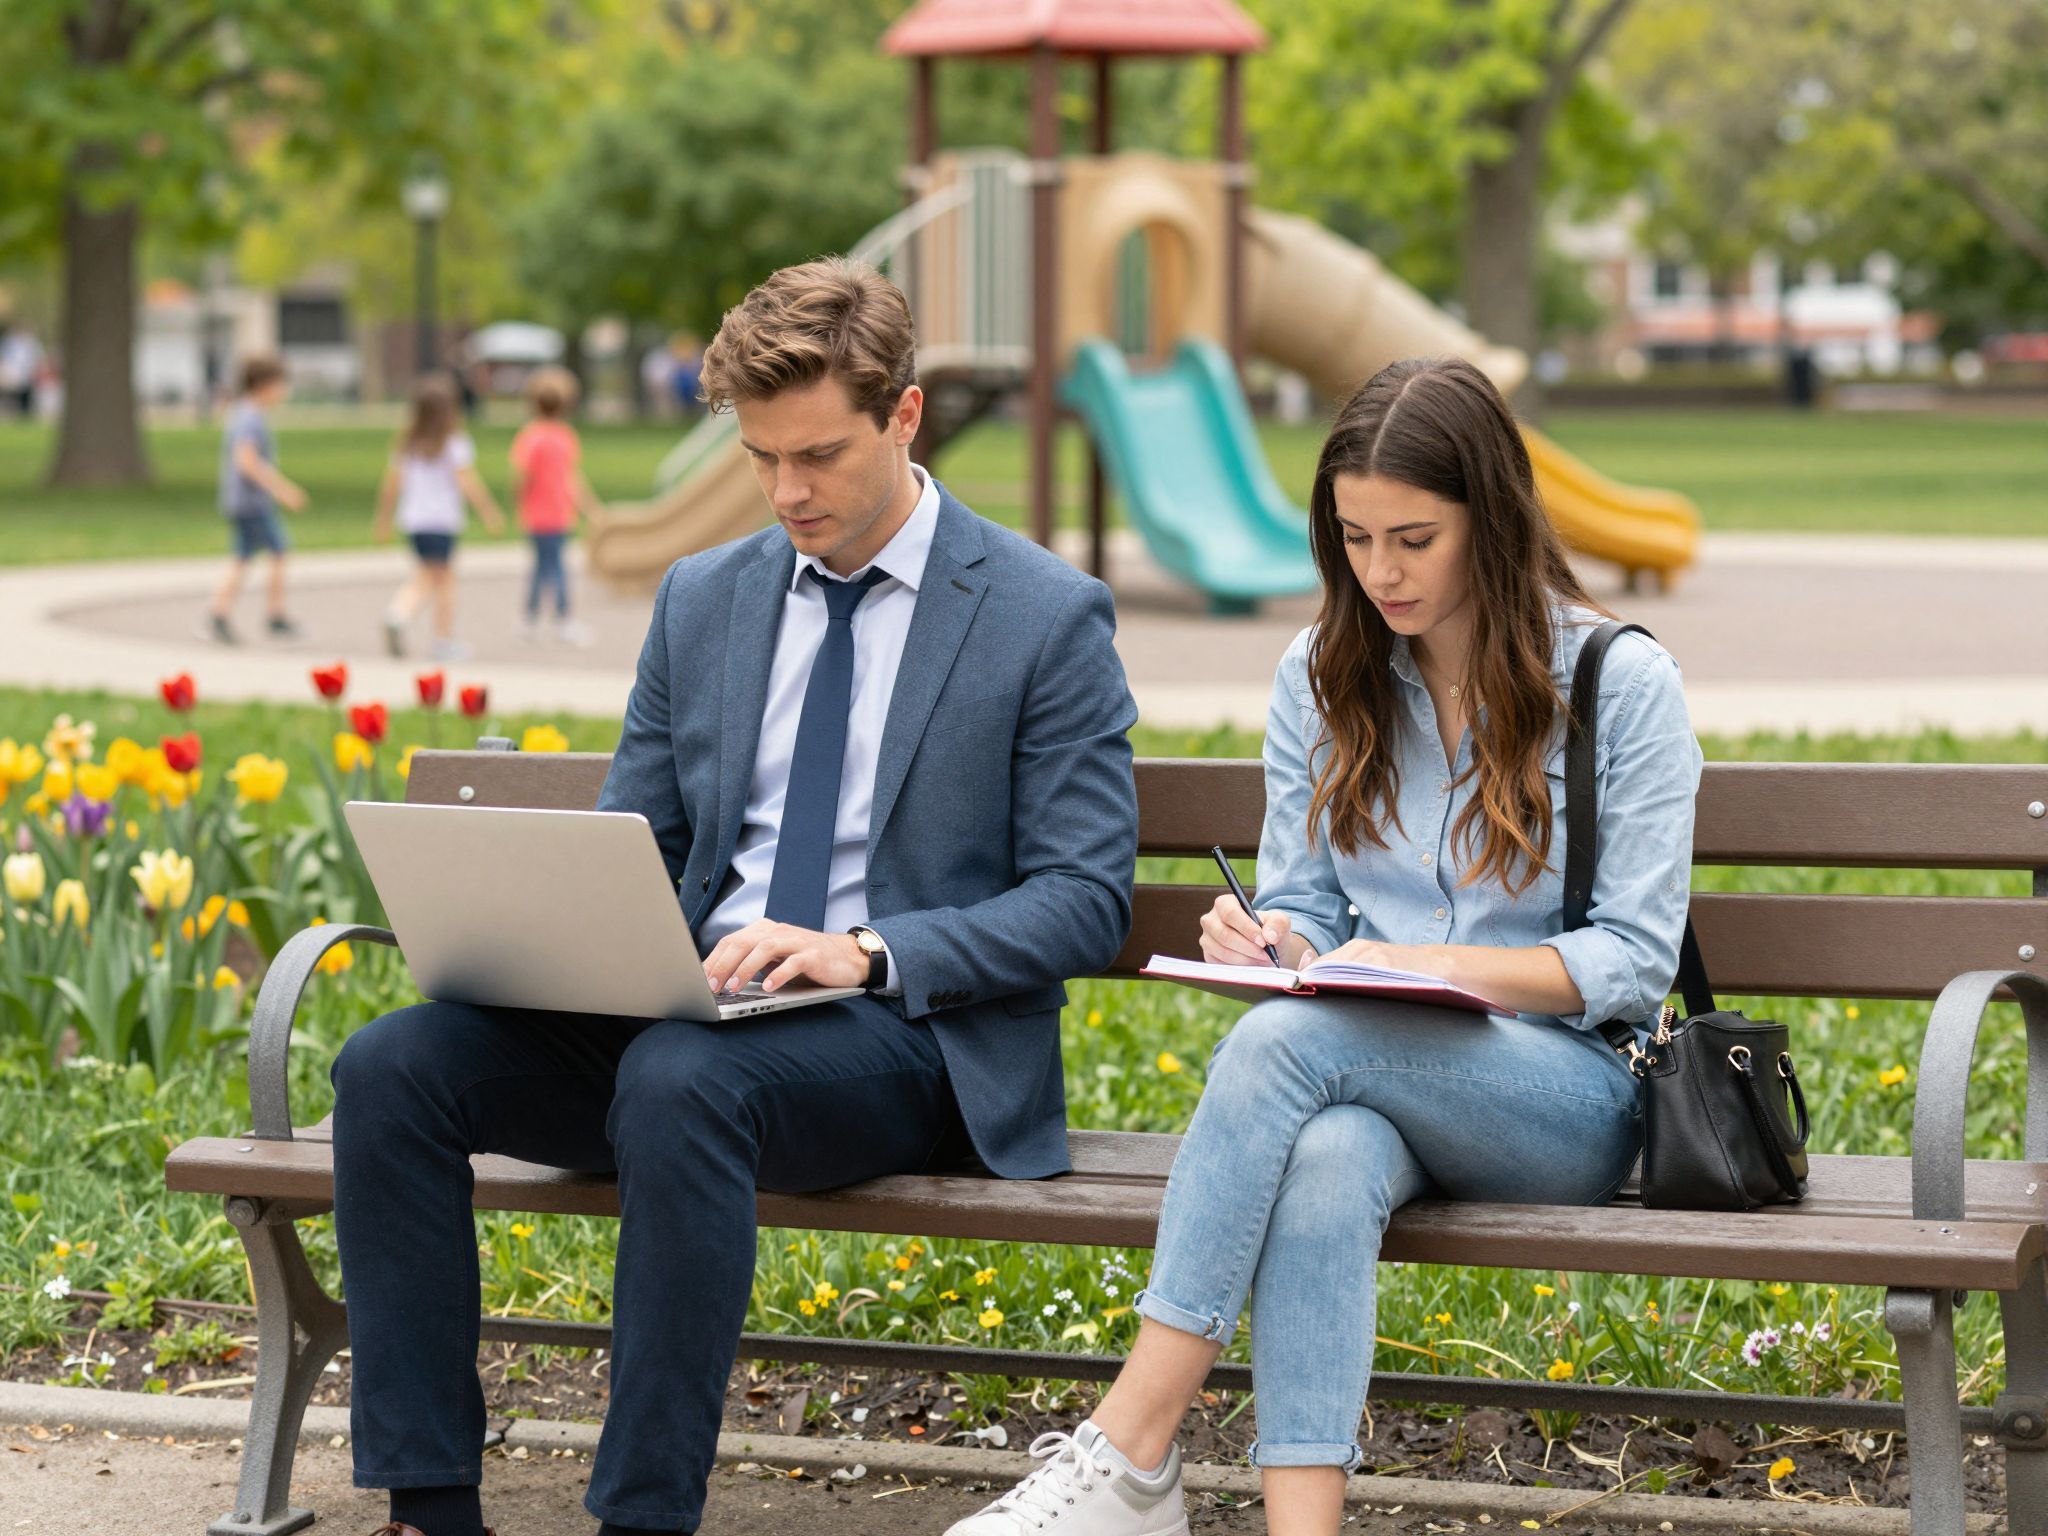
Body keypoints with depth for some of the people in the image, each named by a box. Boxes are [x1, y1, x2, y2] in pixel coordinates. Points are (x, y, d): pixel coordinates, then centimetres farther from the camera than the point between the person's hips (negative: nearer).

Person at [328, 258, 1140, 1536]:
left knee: (681, 1080, -38)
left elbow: (1087, 903, -6)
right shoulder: (704, 599, 16)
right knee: (392, 1068, -18)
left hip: (911, 1036, -5)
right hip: (691, 1005, 6)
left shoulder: (1049, 617, -1)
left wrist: (865, 952, -21)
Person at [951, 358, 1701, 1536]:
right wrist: (1267, 943, -10)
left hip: (1570, 1096, -3)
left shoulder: (1622, 683, -3)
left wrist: (1436, 966, -19)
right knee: (1326, 1165, -37)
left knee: (1281, 1042, -33)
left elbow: (1634, 961, -5)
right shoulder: (1322, 681, 11)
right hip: (1374, 1084, 3)